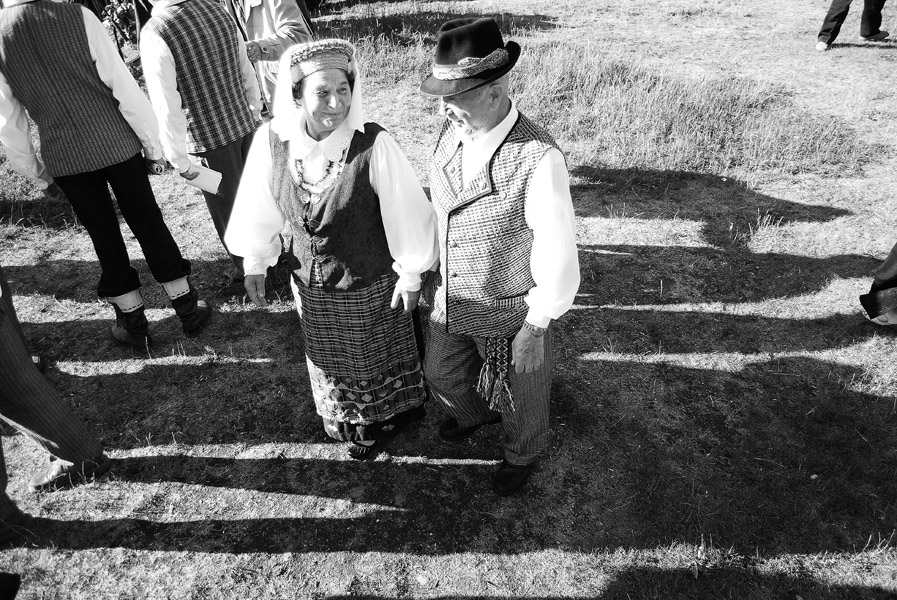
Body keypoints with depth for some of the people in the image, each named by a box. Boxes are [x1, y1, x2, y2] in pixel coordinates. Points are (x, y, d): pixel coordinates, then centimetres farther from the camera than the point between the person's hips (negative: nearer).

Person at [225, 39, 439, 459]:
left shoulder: (374, 145, -27)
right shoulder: (270, 140, -16)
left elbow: (404, 211, -18)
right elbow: (260, 208, -1)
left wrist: (410, 273, -9)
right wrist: (254, 262, 7)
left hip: (370, 286, -3)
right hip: (310, 286, 4)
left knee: (377, 356, 23)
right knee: (330, 360, 27)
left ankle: (382, 420, 53)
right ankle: (347, 420, 57)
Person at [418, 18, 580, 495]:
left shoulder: (538, 158, -29)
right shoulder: (452, 132, -9)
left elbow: (558, 254, -21)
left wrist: (535, 328, -15)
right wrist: (432, 270, 14)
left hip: (510, 312, -6)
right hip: (451, 302, 6)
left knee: (518, 397, 21)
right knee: (442, 374, 29)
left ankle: (523, 453, 56)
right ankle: (476, 414, 64)